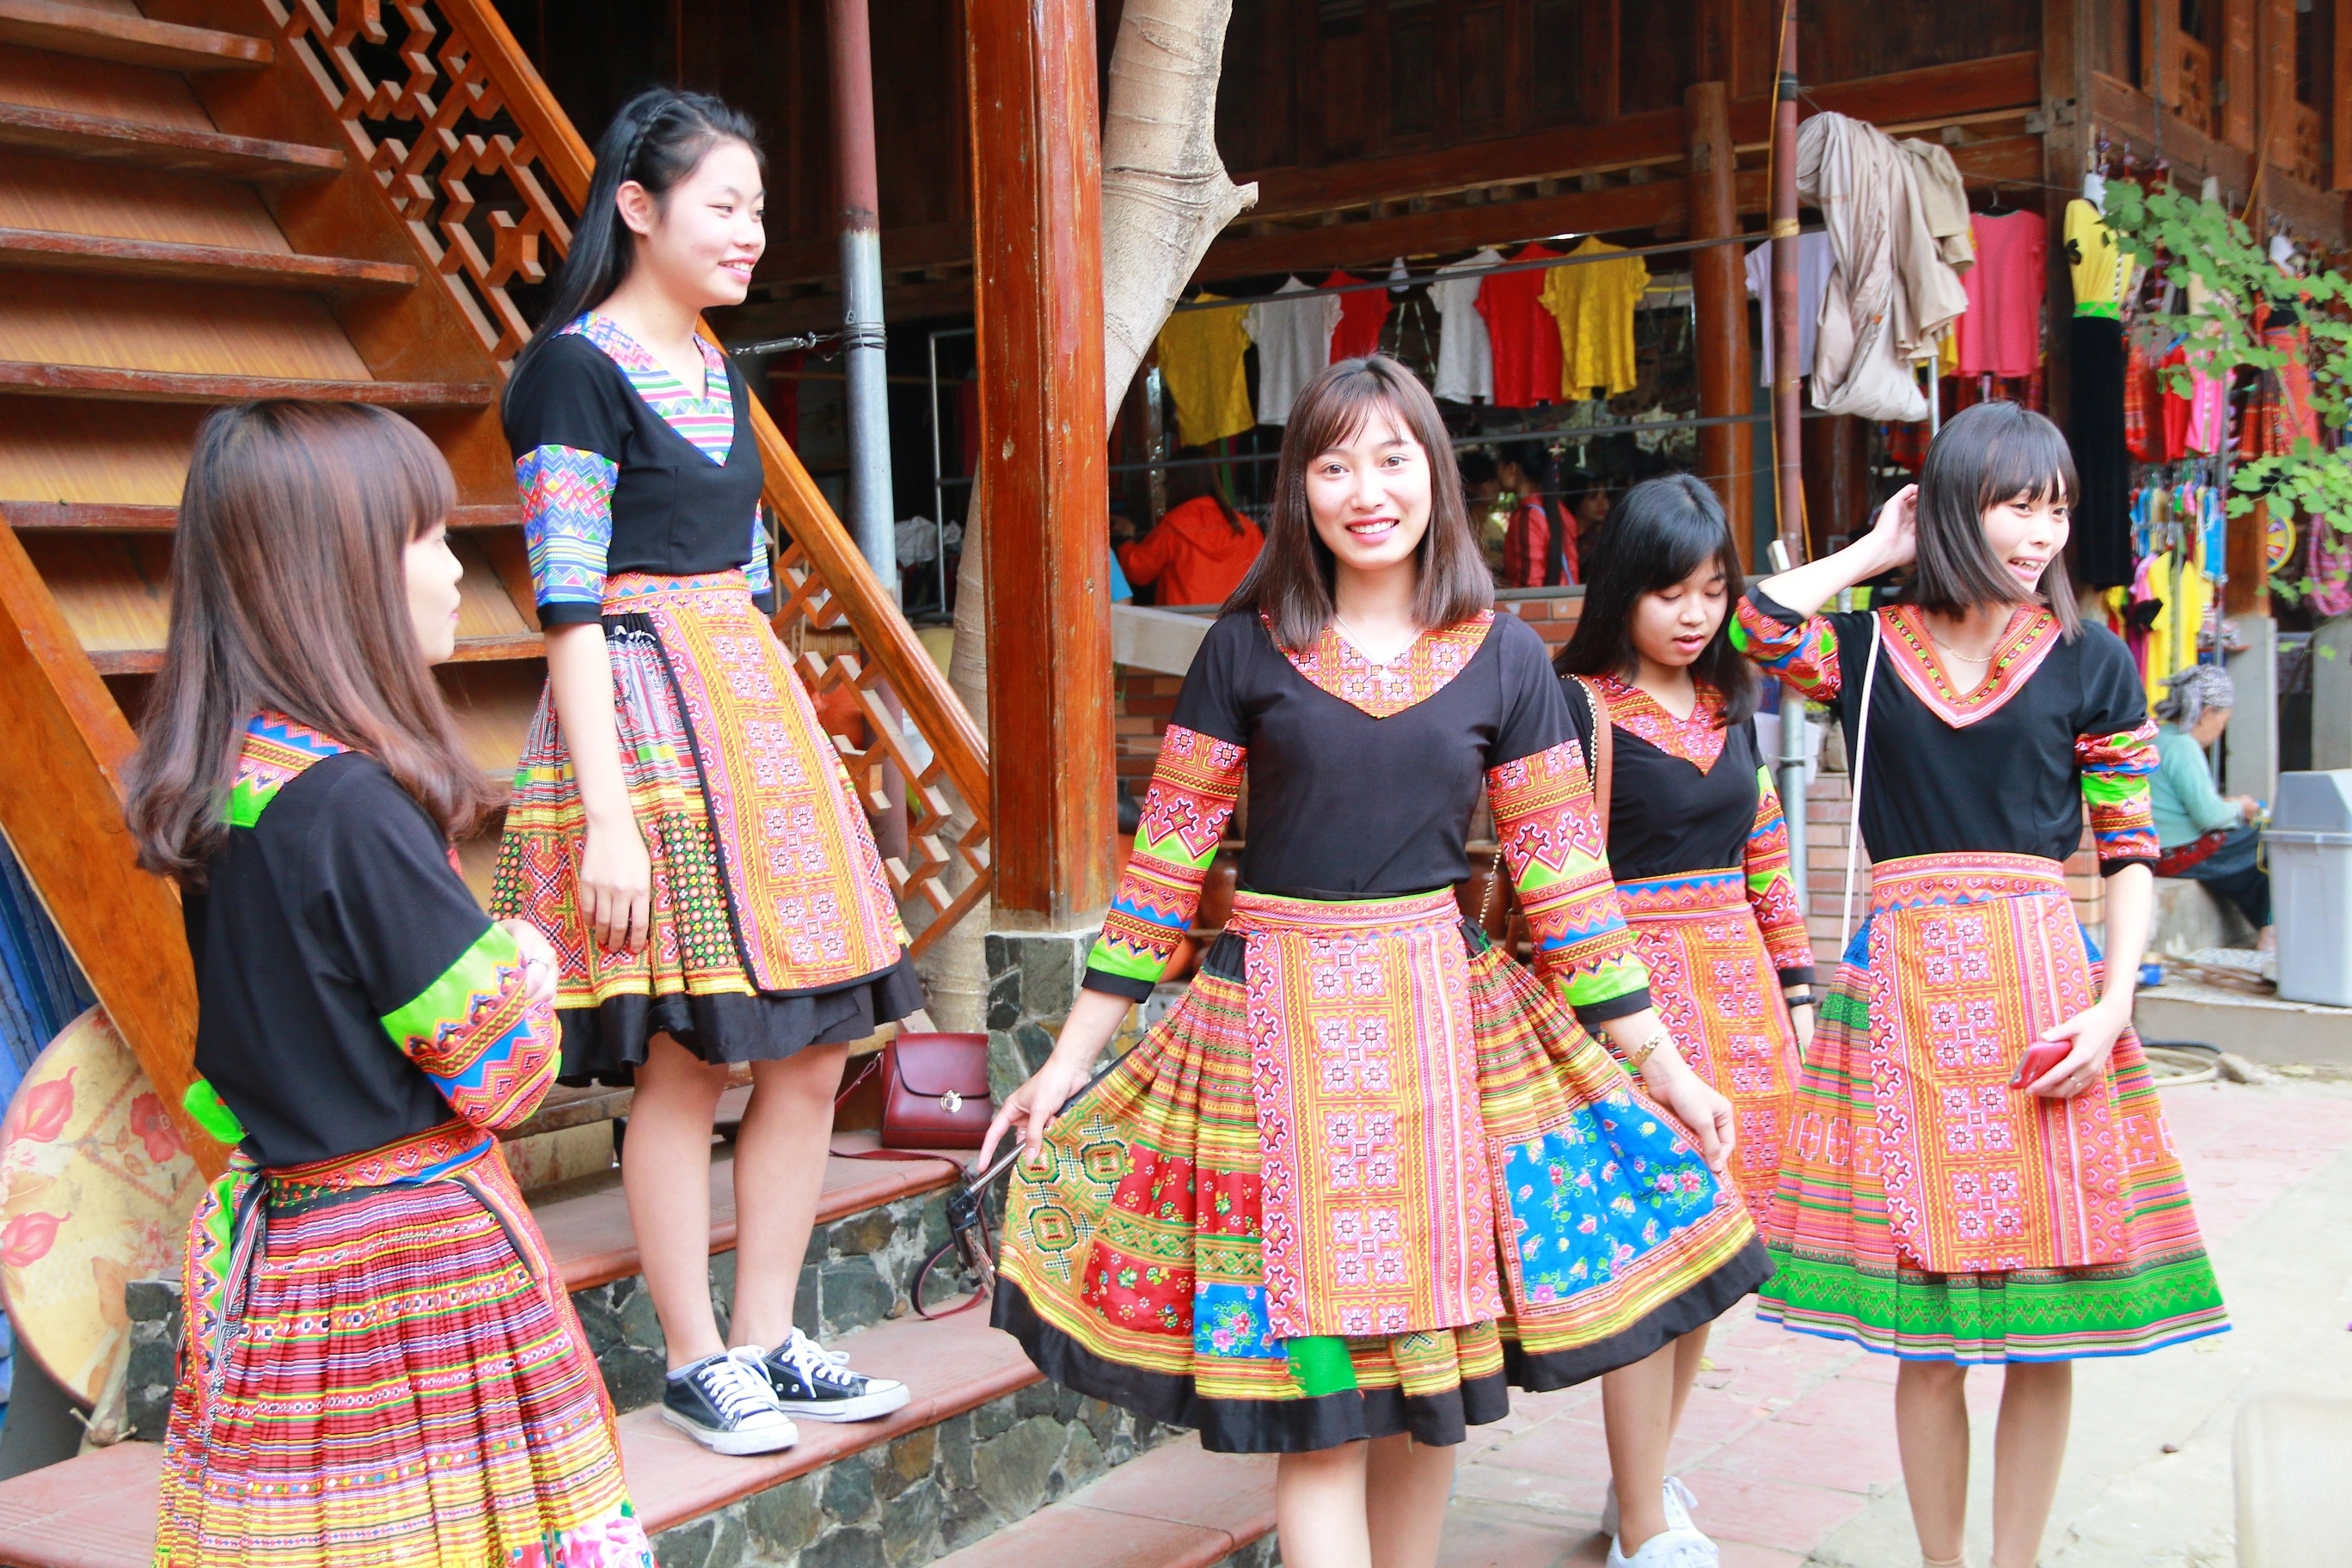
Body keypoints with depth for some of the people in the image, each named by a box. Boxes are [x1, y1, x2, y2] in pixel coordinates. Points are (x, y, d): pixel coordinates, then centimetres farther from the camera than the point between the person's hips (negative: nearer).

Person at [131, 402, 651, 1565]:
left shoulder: (221, 780, 3)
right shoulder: (352, 806, -23)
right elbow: (504, 1068, -17)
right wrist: (523, 962, 3)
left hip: (270, 1235, 8)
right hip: (414, 1264, -8)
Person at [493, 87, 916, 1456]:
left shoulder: (714, 370, 15)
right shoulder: (575, 368, -9)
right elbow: (569, 606, -14)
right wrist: (608, 816, -19)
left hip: (758, 710, 8)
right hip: (645, 719, -8)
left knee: (815, 1050, 8)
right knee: (685, 1064, -2)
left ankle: (767, 1336, 21)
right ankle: (696, 1359, 14)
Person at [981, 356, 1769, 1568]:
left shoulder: (1503, 657, 3)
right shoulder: (1246, 647, 0)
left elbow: (1563, 876, 7)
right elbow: (1165, 859, 3)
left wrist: (1656, 1058, 7)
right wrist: (1073, 1054, 4)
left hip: (1446, 1015, 2)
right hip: (1277, 1020, -2)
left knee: (1437, 1359, 10)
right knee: (1317, 1393, -2)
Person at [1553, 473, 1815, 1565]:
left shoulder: (1728, 704, 13)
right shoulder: (1583, 707, -8)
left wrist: (1795, 983, 16)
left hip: (1738, 986, 7)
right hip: (1639, 982, -7)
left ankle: (1645, 1474, 28)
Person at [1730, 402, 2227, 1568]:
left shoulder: (2091, 662, 5)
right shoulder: (1868, 650, 6)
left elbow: (2130, 855, 4)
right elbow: (1752, 623, -13)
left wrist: (2114, 1007, -9)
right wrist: (1878, 549, 2)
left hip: (2042, 980, 0)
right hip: (1901, 985, 0)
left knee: (2045, 1316, 3)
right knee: (1926, 1332, 3)